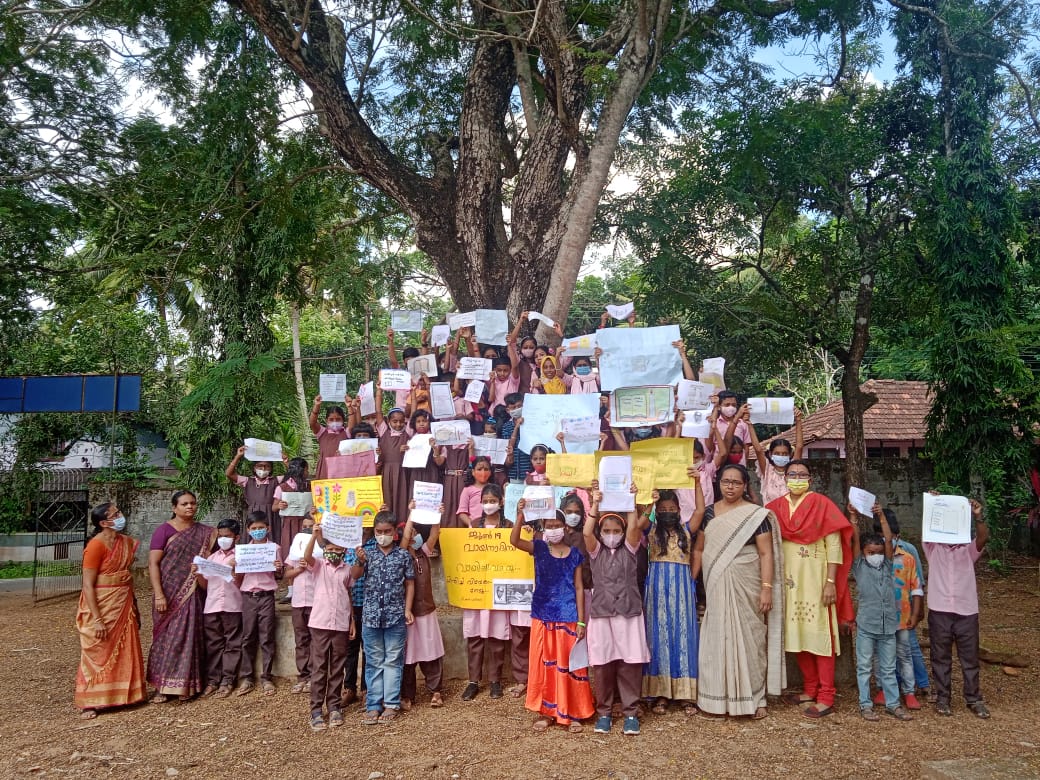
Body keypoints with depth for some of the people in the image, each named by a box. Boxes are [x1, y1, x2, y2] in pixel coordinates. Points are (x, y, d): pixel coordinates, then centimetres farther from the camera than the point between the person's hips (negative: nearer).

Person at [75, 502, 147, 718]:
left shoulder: (126, 541, 5)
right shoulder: (96, 545, -18)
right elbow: (88, 585, -18)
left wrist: (133, 606, 15)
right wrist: (97, 619, -22)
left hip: (123, 604, 7)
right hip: (101, 605, -7)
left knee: (125, 652, 12)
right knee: (98, 654, 2)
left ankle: (123, 695, 25)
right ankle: (90, 703, 13)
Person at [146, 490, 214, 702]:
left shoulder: (204, 533, 9)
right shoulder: (164, 530, -3)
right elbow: (153, 563, -8)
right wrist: (158, 595, -14)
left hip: (192, 595, 3)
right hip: (169, 594, -3)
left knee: (189, 636, 3)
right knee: (166, 637, 2)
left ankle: (185, 684, 12)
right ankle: (162, 686, 10)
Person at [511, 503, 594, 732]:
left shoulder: (574, 554, 1)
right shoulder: (538, 548, 1)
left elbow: (579, 588, 1)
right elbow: (514, 540, -18)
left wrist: (581, 621, -3)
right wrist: (520, 516, -33)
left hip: (568, 618, -1)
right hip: (542, 616, 1)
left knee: (568, 665, 5)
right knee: (543, 664, 7)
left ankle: (571, 713, 16)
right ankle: (545, 711, 18)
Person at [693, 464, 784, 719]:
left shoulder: (756, 515, -4)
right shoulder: (709, 512, 8)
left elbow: (766, 554, -7)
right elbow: (699, 549, 12)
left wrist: (766, 588, -14)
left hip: (745, 588, -3)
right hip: (716, 588, 4)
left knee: (747, 637, 2)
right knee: (717, 638, 7)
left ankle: (754, 698, 13)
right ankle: (718, 697, 18)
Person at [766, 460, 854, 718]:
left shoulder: (821, 504, -5)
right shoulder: (775, 507, 7)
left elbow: (834, 544, -8)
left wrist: (831, 582, -14)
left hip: (815, 580, -4)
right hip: (789, 580, 5)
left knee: (819, 636, -2)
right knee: (797, 635, 10)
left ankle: (825, 698, 3)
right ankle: (810, 690, 22)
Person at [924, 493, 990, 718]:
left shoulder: (968, 550, 8)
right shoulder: (933, 548, 8)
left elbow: (983, 538, -11)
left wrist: (977, 517, -28)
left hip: (967, 611, 1)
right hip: (939, 611, 0)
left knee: (970, 657, 8)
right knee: (941, 657, 7)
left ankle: (974, 700, 20)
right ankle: (942, 698, 15)